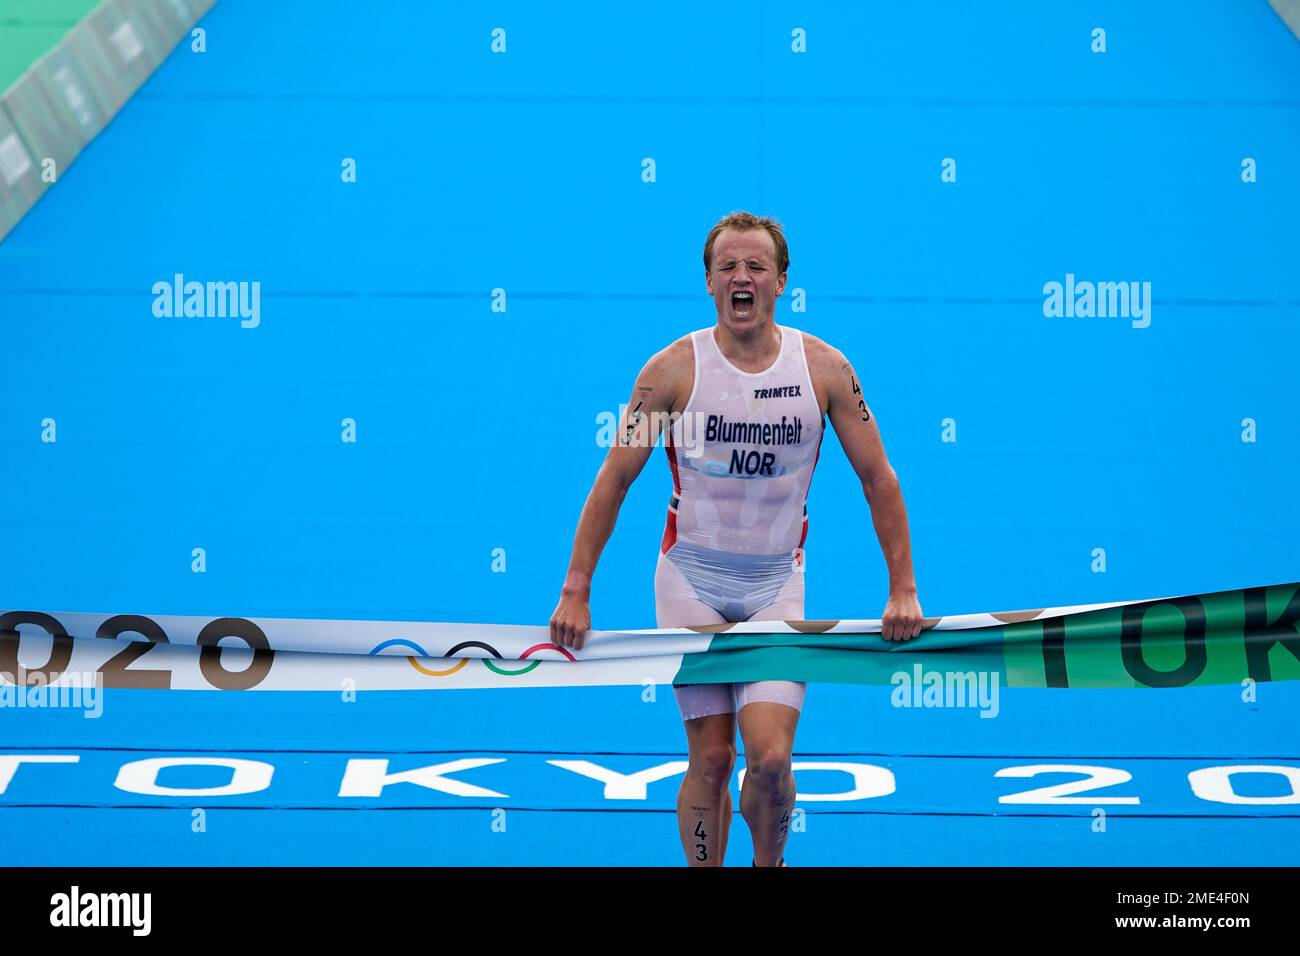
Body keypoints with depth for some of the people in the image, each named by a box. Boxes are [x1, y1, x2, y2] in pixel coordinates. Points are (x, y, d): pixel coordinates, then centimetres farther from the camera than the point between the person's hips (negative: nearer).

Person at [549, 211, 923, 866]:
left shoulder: (824, 368, -5)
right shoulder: (675, 368, -9)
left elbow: (877, 477, 2)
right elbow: (614, 479, -5)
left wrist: (903, 589, 0)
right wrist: (575, 593, -8)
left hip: (777, 584, 1)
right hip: (691, 578, 0)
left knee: (771, 756, -11)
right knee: (711, 757, 0)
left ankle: (769, 864, 18)